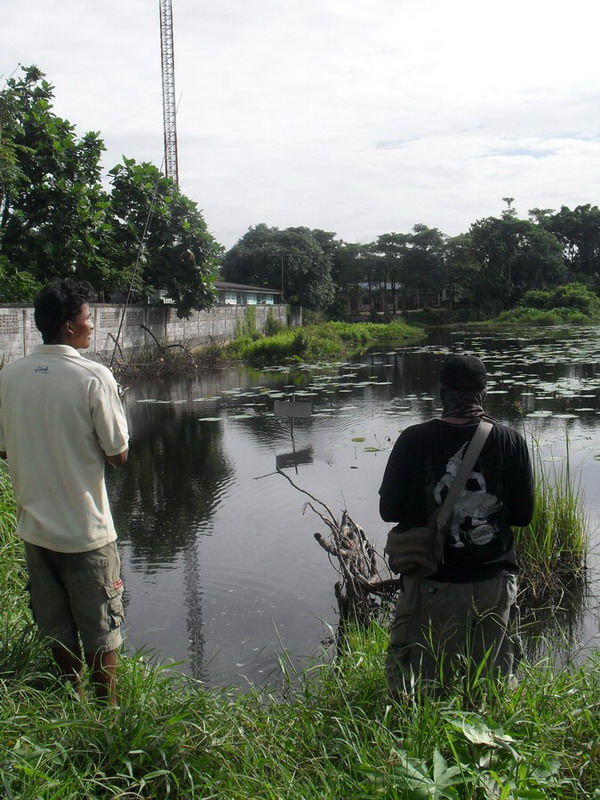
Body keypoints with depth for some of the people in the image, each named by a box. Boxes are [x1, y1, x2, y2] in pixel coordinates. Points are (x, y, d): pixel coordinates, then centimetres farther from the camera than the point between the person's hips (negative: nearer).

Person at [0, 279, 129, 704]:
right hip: (86, 530, -5)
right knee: (101, 633, 10)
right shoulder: (94, 377, -17)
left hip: (35, 526, 5)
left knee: (58, 630, 19)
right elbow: (119, 455, -12)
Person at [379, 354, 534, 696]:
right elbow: (523, 514, 1)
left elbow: (389, 510, -3)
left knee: (422, 690, 13)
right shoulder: (511, 441, -6)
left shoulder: (413, 440, -10)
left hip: (432, 583, -1)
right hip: (496, 581, 2)